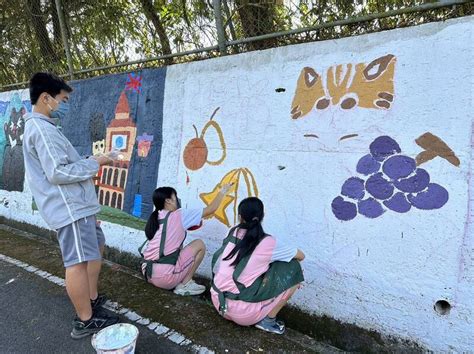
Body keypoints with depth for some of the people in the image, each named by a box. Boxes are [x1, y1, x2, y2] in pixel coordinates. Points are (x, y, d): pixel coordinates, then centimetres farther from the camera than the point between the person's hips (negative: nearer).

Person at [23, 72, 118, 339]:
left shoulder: (43, 128, 20)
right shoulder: (43, 129, -14)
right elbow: (58, 173, -22)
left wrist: (90, 161, 13)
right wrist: (95, 163, -13)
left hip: (76, 205, 11)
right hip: (69, 207, -11)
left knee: (97, 246, 20)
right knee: (79, 261, -5)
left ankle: (92, 299, 31)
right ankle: (85, 321, 6)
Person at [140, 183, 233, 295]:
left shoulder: (155, 218, 10)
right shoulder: (178, 216, -8)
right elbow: (210, 210, -3)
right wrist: (222, 191, 10)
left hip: (149, 274, 8)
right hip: (164, 276, -8)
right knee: (199, 244, 3)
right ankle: (184, 285, 5)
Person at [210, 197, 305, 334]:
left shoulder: (233, 233, 1)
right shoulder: (268, 243, -11)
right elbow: (300, 256, 3)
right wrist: (284, 257, 26)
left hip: (218, 301, 6)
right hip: (241, 311, -6)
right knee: (293, 271, 3)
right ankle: (268, 320, 9)